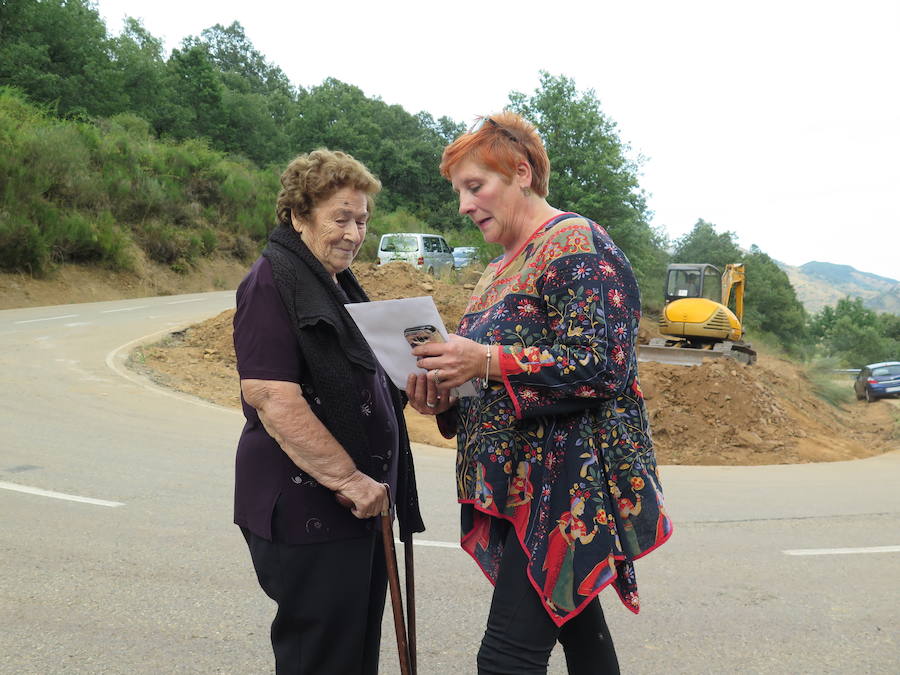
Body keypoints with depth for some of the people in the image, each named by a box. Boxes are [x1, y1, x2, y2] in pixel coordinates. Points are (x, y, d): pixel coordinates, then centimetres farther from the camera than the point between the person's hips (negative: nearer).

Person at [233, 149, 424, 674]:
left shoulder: (340, 285, 16)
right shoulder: (273, 282, -14)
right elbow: (272, 397, -23)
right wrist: (348, 479, -22)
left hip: (360, 502, 9)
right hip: (308, 508, -9)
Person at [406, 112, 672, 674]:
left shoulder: (578, 244, -10)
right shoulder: (505, 268, 18)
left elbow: (602, 364, -21)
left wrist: (486, 362, -24)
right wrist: (445, 399, 2)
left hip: (569, 489, -9)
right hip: (521, 485, 10)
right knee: (575, 623, 19)